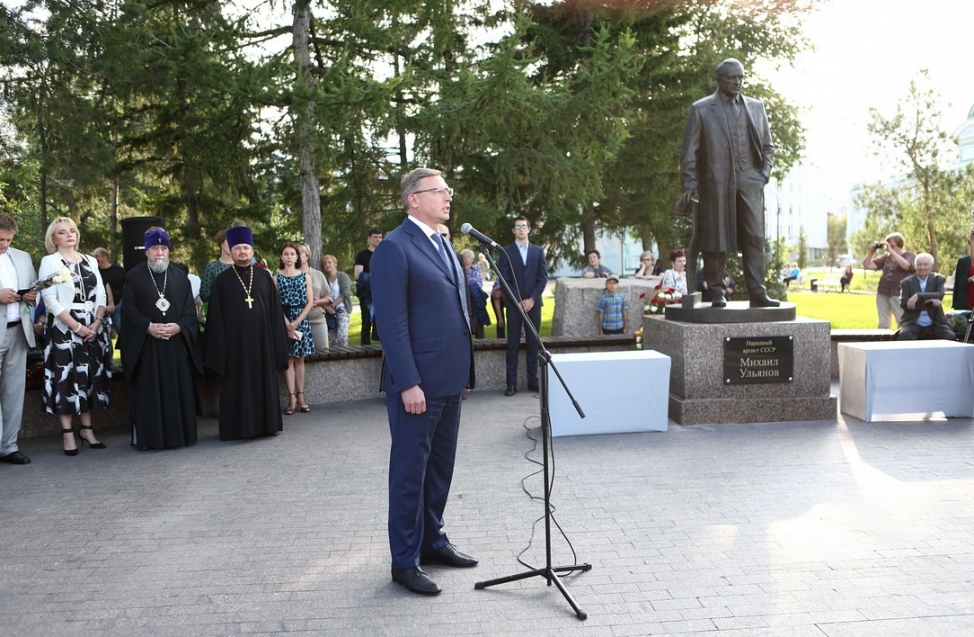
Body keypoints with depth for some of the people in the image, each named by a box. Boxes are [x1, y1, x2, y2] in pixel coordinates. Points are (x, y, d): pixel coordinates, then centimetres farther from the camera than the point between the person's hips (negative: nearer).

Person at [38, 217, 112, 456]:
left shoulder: (91, 261, 13)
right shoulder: (49, 262, 0)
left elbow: (101, 295, 9)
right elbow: (50, 299, -9)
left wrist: (96, 323, -8)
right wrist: (77, 327, -16)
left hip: (93, 328, 4)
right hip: (64, 328, -4)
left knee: (90, 376, 6)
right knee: (67, 377, -3)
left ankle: (87, 429, 14)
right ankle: (68, 433, 2)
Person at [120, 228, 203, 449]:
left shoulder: (180, 275, 11)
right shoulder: (134, 276, 5)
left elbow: (190, 308, 6)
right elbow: (129, 309, -2)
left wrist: (179, 326, -11)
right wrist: (149, 327, -15)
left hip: (177, 343, 2)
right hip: (146, 345, -2)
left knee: (179, 390, 3)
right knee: (149, 393, -1)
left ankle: (180, 434, 10)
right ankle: (149, 437, 4)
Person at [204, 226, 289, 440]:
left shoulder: (264, 276, 7)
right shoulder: (222, 280, 3)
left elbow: (275, 310, 6)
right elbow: (216, 317, 2)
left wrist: (277, 340, 1)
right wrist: (219, 346, -5)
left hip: (262, 339, 2)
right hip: (235, 341, -1)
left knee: (265, 382, 7)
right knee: (238, 385, 3)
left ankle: (267, 423, 17)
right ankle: (239, 426, 11)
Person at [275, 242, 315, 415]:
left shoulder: (305, 276, 5)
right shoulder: (277, 278, 2)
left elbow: (310, 302, 1)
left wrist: (297, 321, -9)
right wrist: (287, 324, -14)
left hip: (301, 320, 1)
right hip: (283, 321, -1)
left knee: (300, 359, 5)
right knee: (288, 359, -1)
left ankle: (300, 397, 7)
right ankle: (291, 398, -1)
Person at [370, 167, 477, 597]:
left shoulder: (442, 244, 15)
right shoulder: (394, 248, -12)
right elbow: (393, 323, -17)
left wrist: (464, 370, 15)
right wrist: (408, 383, -20)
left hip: (450, 379, 8)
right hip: (418, 383, -8)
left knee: (440, 466, 17)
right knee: (410, 471, 3)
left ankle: (432, 541, 32)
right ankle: (404, 562, 14)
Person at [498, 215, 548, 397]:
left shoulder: (538, 251, 11)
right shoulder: (506, 252, 4)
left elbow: (543, 277, 5)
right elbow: (504, 280, -2)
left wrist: (532, 299, -7)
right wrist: (517, 301, -10)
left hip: (533, 303, 2)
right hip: (514, 304, -2)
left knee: (533, 343, 4)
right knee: (513, 344, -2)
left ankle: (533, 381, 9)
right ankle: (511, 383, -1)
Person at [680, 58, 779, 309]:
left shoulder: (756, 107, 15)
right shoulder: (701, 109, 5)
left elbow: (767, 146, 20)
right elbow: (689, 152, 2)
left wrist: (764, 174, 5)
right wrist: (689, 186, -6)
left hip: (749, 182, 3)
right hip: (715, 184, -3)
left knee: (754, 238, -3)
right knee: (715, 240, 0)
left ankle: (757, 293, 0)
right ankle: (717, 293, 7)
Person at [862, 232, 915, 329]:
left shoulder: (910, 256, 1)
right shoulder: (886, 257, 12)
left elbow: (905, 265, -22)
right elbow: (867, 265, 9)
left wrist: (891, 251, -21)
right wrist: (872, 251, -4)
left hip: (899, 295, -5)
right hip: (882, 294, 5)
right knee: (882, 324, 9)